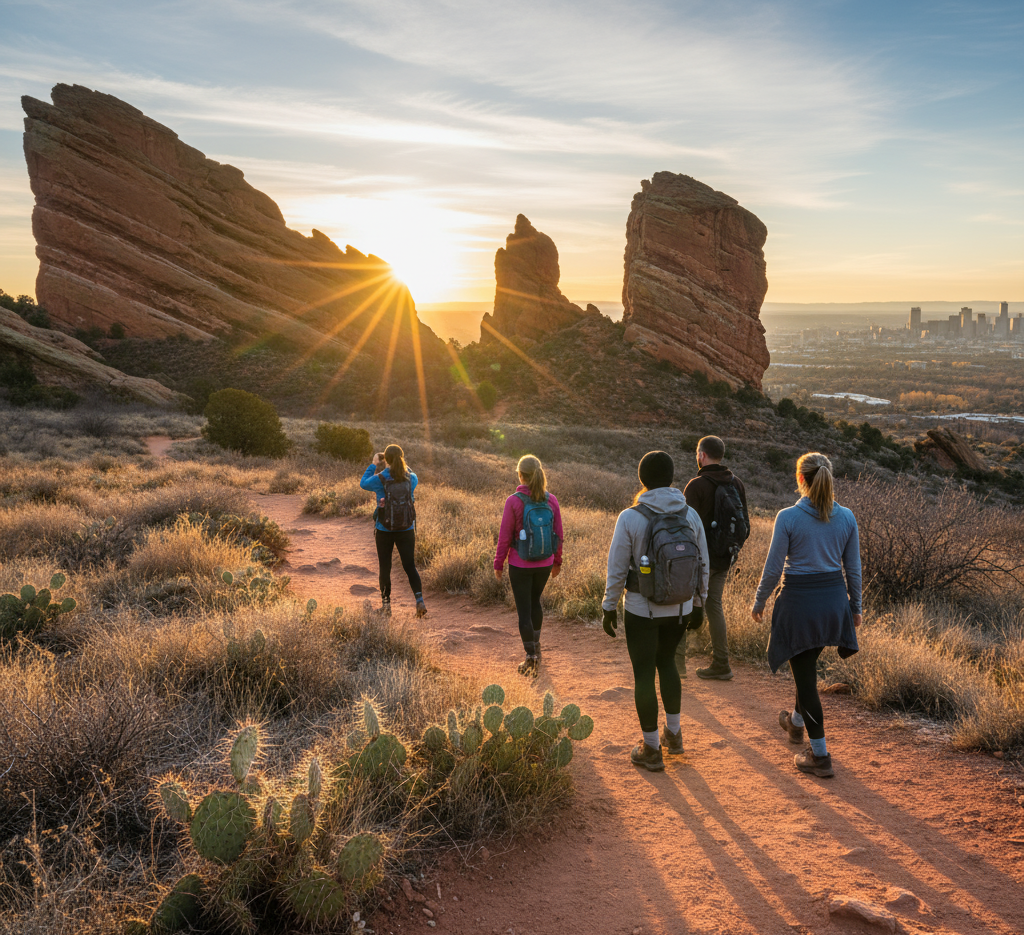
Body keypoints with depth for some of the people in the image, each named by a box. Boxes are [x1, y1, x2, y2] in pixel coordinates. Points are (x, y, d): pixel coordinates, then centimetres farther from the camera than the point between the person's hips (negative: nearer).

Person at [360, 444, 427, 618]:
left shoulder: (379, 479, -12)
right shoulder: (410, 478, -5)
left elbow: (363, 483, 9)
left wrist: (373, 465, 17)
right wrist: (403, 464, 22)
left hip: (384, 530, -2)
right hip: (406, 530, 2)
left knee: (385, 568, 12)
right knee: (410, 566, 9)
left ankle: (386, 605, 18)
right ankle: (419, 600, -7)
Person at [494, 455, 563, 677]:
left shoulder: (514, 501, -15)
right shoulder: (551, 500, -5)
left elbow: (505, 536, -11)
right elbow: (558, 534, 2)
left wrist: (498, 564, 1)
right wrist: (557, 562, 15)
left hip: (520, 565, -4)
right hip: (544, 564, 4)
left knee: (524, 610, 6)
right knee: (535, 600, 27)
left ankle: (532, 658, 10)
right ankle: (536, 644, 37)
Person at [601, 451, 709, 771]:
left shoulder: (629, 518, -15)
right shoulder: (690, 515, -4)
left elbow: (617, 569, -12)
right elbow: (703, 564, 4)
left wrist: (609, 608, 0)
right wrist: (699, 602, 16)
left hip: (642, 610, -4)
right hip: (679, 608, 4)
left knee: (644, 674, 8)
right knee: (666, 661, 26)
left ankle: (652, 749, 17)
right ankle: (673, 733, 34)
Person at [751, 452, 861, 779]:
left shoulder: (788, 517, -16)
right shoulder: (846, 517, -3)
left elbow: (773, 568, -11)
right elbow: (853, 568, 5)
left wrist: (758, 602, 3)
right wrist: (855, 606, 18)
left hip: (799, 601, -5)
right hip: (834, 599, 5)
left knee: (805, 672, 6)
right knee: (807, 665, 27)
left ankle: (820, 756, 10)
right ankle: (796, 721, 49)